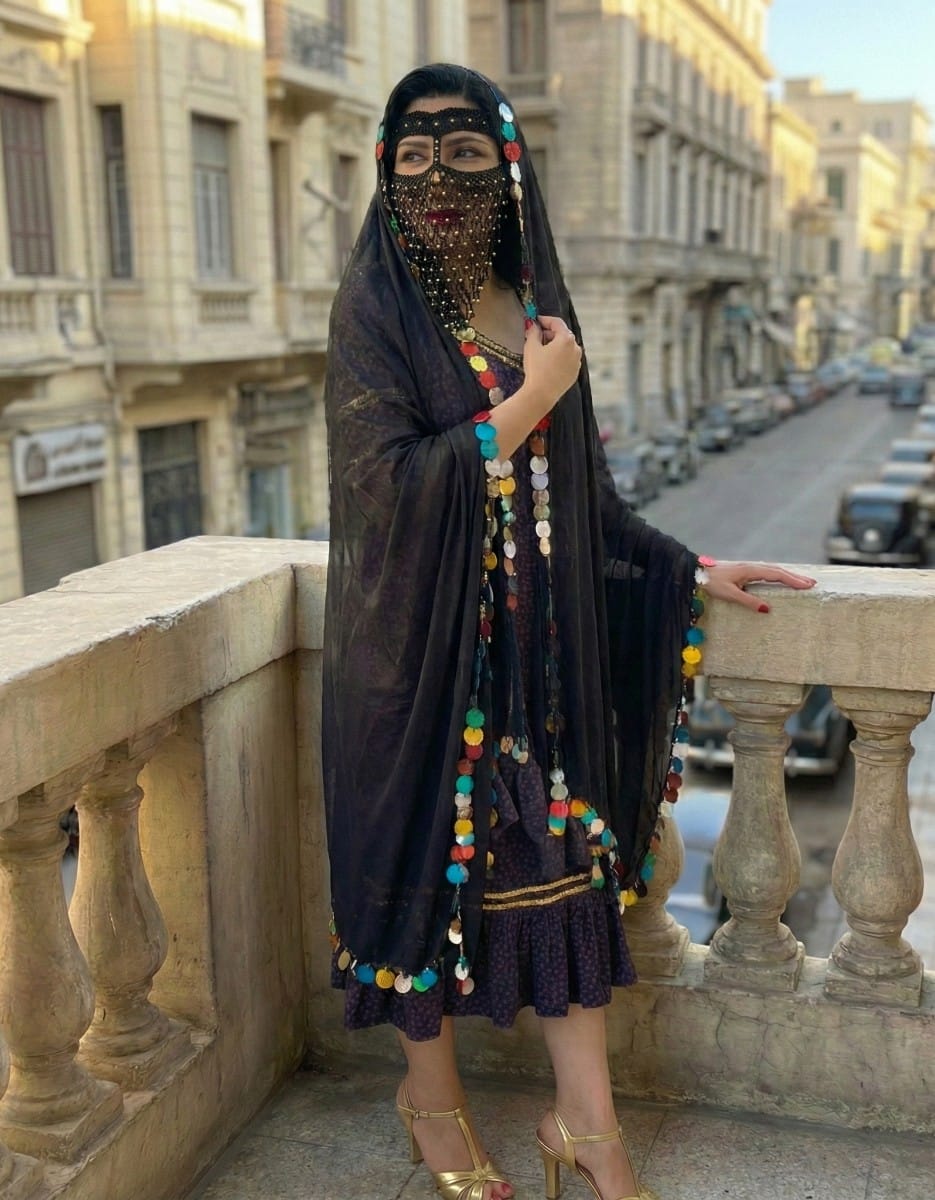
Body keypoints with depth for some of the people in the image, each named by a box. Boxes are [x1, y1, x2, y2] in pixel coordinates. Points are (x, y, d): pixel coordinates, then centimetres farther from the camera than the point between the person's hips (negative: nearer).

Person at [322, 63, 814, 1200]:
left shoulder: (534, 300, 7)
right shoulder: (374, 306, -8)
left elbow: (580, 488, 11)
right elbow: (387, 486, -18)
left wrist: (689, 570, 9)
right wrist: (527, 403, -16)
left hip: (544, 632, 5)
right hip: (426, 635, -4)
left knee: (564, 846, 7)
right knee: (436, 851, 8)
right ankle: (431, 1093, 32)